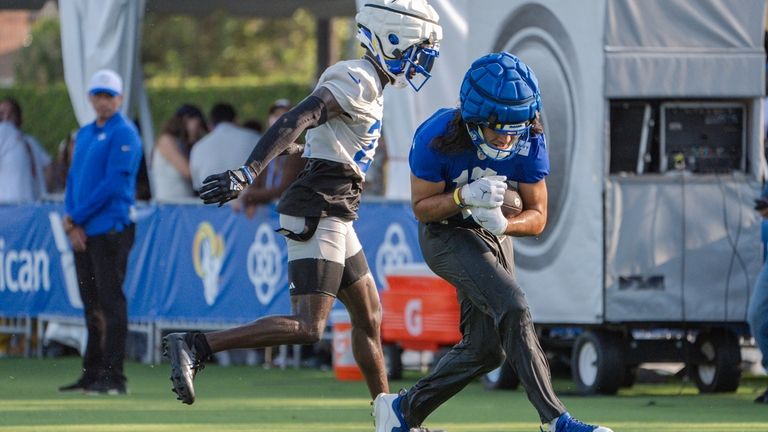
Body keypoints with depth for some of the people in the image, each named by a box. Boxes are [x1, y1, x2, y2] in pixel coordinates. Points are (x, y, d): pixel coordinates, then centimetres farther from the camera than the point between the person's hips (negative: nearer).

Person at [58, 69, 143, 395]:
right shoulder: (84, 133, 18)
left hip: (110, 230, -8)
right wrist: (71, 217, 0)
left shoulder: (123, 133, -7)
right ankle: (92, 374, 16)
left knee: (110, 303, -9)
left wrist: (77, 218, -12)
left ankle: (113, 377, -10)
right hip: (81, 233, 8)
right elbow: (73, 178, 17)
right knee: (92, 305, 11)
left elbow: (114, 184, -15)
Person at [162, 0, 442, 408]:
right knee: (307, 326, -16)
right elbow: (293, 121, -25)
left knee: (369, 317, 16)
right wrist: (246, 174, -34)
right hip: (318, 215, -11)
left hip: (333, 217, 11)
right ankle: (193, 346, -19)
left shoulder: (365, 84, 17)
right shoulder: (357, 81, -14)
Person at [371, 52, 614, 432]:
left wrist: (502, 223, -32)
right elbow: (421, 207, -15)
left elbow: (537, 217, -10)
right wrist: (464, 197, -35)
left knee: (485, 348, 6)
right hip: (445, 234, -6)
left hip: (494, 236, 6)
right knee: (512, 307, -26)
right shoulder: (436, 138, -28)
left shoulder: (529, 142, -18)